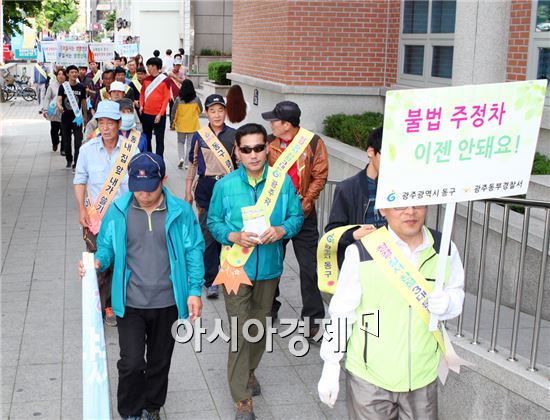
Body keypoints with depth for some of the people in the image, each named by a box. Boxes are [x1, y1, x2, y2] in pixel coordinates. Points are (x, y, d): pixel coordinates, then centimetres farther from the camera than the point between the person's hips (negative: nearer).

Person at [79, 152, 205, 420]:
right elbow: (106, 246, 5)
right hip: (130, 304, -1)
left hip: (167, 303, 1)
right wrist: (98, 262, -17)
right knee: (131, 363, -4)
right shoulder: (118, 210, -6)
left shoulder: (181, 212, -7)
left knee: (160, 361, 16)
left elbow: (194, 252, -1)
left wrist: (194, 290, -6)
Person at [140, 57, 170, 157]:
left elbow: (166, 98, -9)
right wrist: (141, 105, 0)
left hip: (159, 115, -5)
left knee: (159, 139, 1)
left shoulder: (164, 80, -7)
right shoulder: (146, 79, 7)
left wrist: (160, 114, -15)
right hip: (146, 114, 5)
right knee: (147, 138, 14)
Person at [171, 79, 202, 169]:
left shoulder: (178, 99, -11)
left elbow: (174, 112, -6)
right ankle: (187, 163, 7)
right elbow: (200, 110, 6)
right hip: (193, 125, 0)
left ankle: (181, 158, -2)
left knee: (180, 142, 18)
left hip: (181, 125, 0)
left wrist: (174, 121, 11)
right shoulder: (196, 99, -8)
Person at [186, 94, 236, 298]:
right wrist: (188, 191, 8)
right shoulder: (199, 136, 2)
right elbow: (193, 164, 9)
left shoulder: (233, 135, 1)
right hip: (206, 187, -1)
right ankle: (211, 281, 0)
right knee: (208, 234, -4)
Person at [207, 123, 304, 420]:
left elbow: (296, 216, 1)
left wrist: (281, 230, -20)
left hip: (269, 266, 3)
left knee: (261, 325, 20)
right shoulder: (225, 185, -8)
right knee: (240, 331, -3)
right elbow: (213, 222, -1)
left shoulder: (283, 182, -6)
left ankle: (249, 371, 46)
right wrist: (234, 236, -20)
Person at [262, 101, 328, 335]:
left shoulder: (313, 143, -7)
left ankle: (313, 318, 9)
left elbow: (319, 177, -7)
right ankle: (269, 308, 33)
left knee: (309, 267, -1)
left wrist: (303, 206, -13)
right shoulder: (269, 143, 1)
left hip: (303, 213, -3)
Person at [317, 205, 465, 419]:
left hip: (423, 376, 3)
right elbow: (341, 314, -8)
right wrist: (331, 367, -3)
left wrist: (446, 303, -14)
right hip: (369, 377, -3)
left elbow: (456, 293, 10)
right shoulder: (362, 252, -17)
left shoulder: (445, 249, -6)